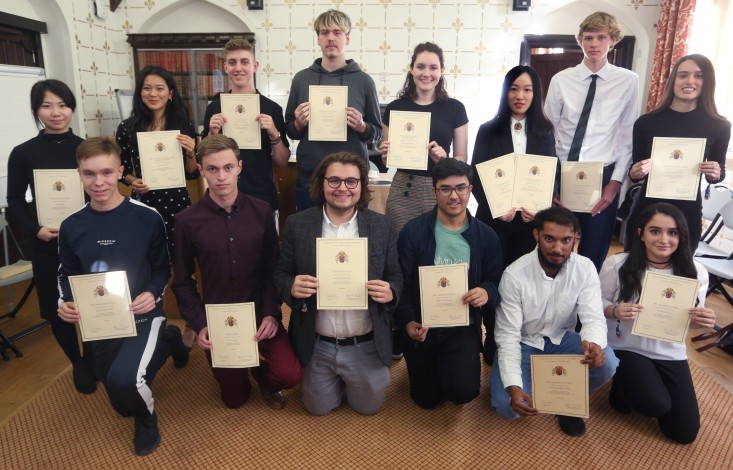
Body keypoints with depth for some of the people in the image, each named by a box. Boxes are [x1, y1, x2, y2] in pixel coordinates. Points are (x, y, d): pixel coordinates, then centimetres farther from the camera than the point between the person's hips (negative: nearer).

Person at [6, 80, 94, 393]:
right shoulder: (23, 153, 0)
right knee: (58, 311, 7)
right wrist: (35, 229, -14)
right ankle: (78, 364, 33)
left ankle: (92, 358, 33)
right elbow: (15, 202, 3)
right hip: (49, 246, 0)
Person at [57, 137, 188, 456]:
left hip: (144, 318, -4)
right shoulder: (71, 226, -2)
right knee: (123, 406, 17)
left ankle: (147, 418, 3)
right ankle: (162, 346, 44)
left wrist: (152, 294, -22)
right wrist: (64, 303, -11)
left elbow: (162, 268, -2)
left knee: (123, 379, -34)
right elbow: (67, 275, 9)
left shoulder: (147, 218, -12)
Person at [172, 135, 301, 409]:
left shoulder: (261, 211, -7)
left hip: (260, 314, 0)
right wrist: (199, 325, -11)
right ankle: (241, 373, 47)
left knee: (289, 375, -17)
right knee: (234, 399, 13)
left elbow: (273, 269, -2)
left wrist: (271, 312, -13)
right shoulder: (187, 220, -9)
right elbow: (182, 281, -2)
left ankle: (262, 373, 18)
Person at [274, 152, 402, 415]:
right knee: (318, 408, 17)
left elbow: (396, 277, 0)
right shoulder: (297, 225, -7)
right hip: (317, 346, 1)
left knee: (368, 406, 16)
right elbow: (281, 274, -1)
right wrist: (292, 287, -24)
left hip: (366, 346, 0)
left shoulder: (382, 227, -7)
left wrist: (390, 292, -23)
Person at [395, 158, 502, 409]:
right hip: (421, 326, 0)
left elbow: (495, 281, 3)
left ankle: (454, 369, 17)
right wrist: (407, 321, -21)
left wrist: (487, 291, -21)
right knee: (426, 399, 12)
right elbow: (402, 284, -7)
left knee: (464, 391, -20)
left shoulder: (486, 236, -2)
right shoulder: (413, 231, -9)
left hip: (463, 327, 0)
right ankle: (439, 369, 46)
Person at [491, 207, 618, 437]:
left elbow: (594, 318, -20)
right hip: (523, 343, -2)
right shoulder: (514, 275, -23)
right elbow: (508, 336, -22)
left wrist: (593, 344, -47)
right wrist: (514, 387, -37)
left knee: (607, 363, -27)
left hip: (561, 340, 3)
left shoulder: (585, 268, -13)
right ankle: (538, 382, 13)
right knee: (508, 407, -24)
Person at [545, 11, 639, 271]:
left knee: (593, 253, 10)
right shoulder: (561, 80, 0)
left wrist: (615, 182, -4)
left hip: (603, 176, 0)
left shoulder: (628, 81, -1)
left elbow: (628, 137, 1)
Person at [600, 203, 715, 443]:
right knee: (657, 405, -24)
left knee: (685, 432, 3)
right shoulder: (617, 264, -17)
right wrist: (615, 311, -27)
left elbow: (693, 318, 2)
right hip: (627, 348, -3)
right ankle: (622, 385, 11)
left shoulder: (695, 272, -11)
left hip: (670, 352, 3)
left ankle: (645, 382, 31)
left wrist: (701, 321, -22)